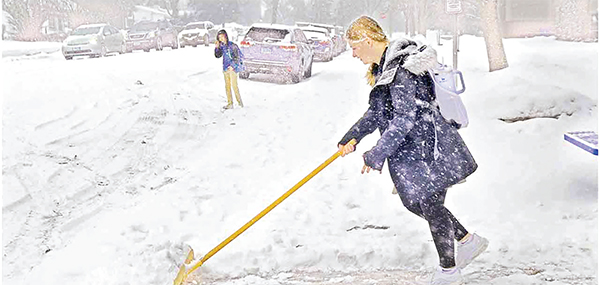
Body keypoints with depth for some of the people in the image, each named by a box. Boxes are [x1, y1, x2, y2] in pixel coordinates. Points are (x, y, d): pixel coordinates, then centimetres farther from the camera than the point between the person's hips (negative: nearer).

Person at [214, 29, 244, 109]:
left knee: (234, 85, -8)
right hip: (226, 69, 7)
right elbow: (217, 56, 10)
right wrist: (217, 47, -3)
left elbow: (237, 57, -11)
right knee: (227, 86, 8)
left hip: (233, 68, -7)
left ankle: (239, 101, 5)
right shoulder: (222, 46, 6)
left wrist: (233, 66, -15)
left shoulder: (232, 45, -12)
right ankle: (230, 103, 13)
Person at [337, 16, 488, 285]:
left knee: (430, 206, 4)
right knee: (414, 202, 18)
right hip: (409, 151, 10)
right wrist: (352, 136, 8)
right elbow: (376, 113, 17)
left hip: (427, 149, -10)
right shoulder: (383, 67, 10)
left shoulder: (401, 70, -23)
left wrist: (377, 154, -22)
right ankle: (468, 240, 34)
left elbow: (404, 119, -27)